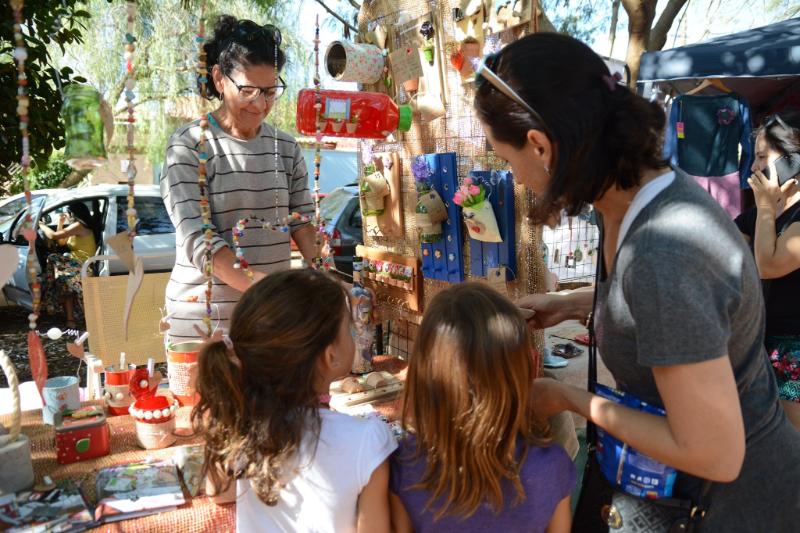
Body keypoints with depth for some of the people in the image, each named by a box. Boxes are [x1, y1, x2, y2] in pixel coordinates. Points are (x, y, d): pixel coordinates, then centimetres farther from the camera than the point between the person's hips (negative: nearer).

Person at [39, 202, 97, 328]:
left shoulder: (79, 226, -11)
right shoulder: (76, 227, 21)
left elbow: (53, 236, -13)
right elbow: (61, 242, 28)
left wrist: (41, 225, 6)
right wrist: (60, 223, 22)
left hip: (82, 265, -10)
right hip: (77, 263, 10)